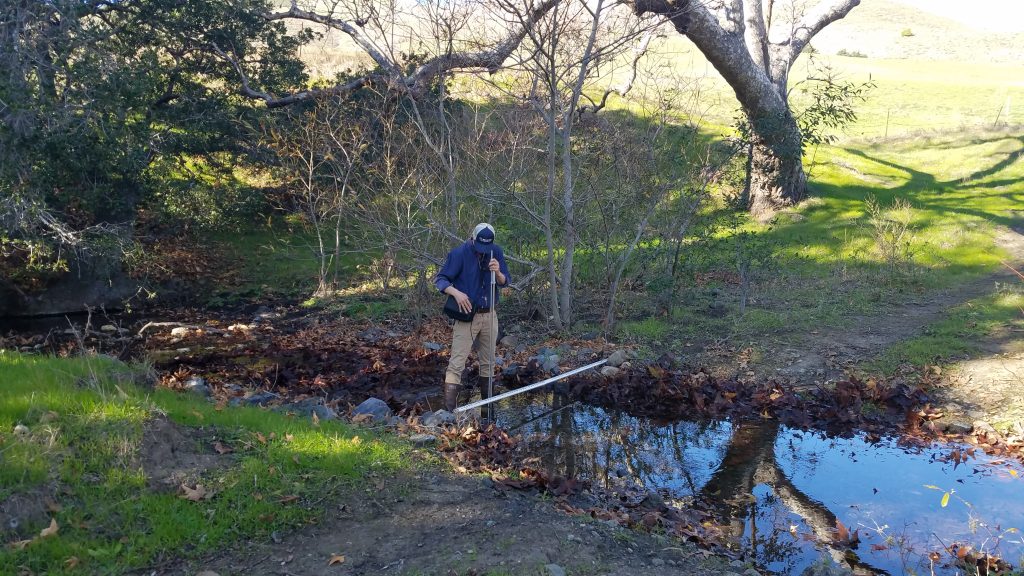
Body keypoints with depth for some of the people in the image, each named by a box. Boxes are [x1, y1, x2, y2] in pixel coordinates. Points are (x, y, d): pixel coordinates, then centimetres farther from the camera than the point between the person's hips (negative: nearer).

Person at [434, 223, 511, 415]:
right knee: (457, 364, -11)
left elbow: (505, 282, 3)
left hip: (489, 315, 5)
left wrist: (498, 272, -20)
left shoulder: (496, 252, 1)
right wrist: (456, 293, -27)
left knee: (488, 363, 14)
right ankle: (449, 410, -13)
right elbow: (440, 279, -9)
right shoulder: (459, 253, -11)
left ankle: (487, 408, 27)